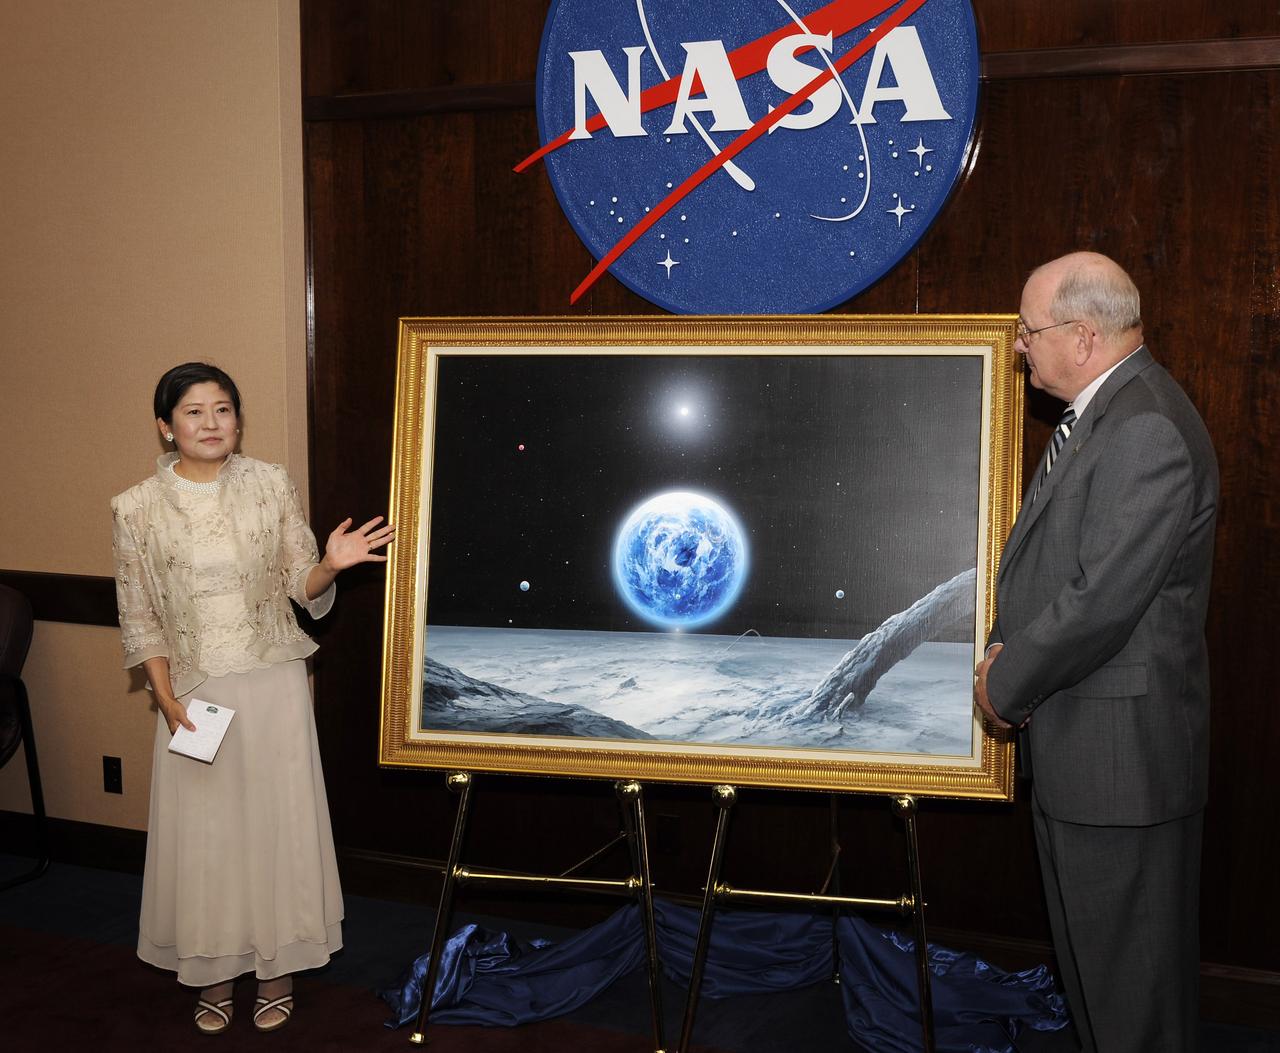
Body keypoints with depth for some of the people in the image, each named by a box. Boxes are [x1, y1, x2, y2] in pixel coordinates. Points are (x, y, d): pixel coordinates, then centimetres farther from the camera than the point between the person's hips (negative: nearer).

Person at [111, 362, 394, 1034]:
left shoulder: (270, 486, -3)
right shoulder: (137, 509, -5)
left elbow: (299, 586, 3)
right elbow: (140, 619, 0)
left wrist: (331, 564, -19)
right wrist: (168, 700, -9)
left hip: (274, 684, 0)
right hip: (194, 691, 0)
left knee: (278, 819, 8)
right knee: (203, 828, 10)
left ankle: (276, 965, 27)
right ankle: (214, 969, 30)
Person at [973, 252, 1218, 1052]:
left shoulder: (1146, 430, -22)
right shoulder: (1096, 413, 11)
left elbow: (1102, 599, -25)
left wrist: (1008, 682, -13)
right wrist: (1006, 649, 1)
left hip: (1121, 745, -10)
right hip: (1077, 742, 10)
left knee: (1128, 963, 4)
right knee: (1090, 945, 23)